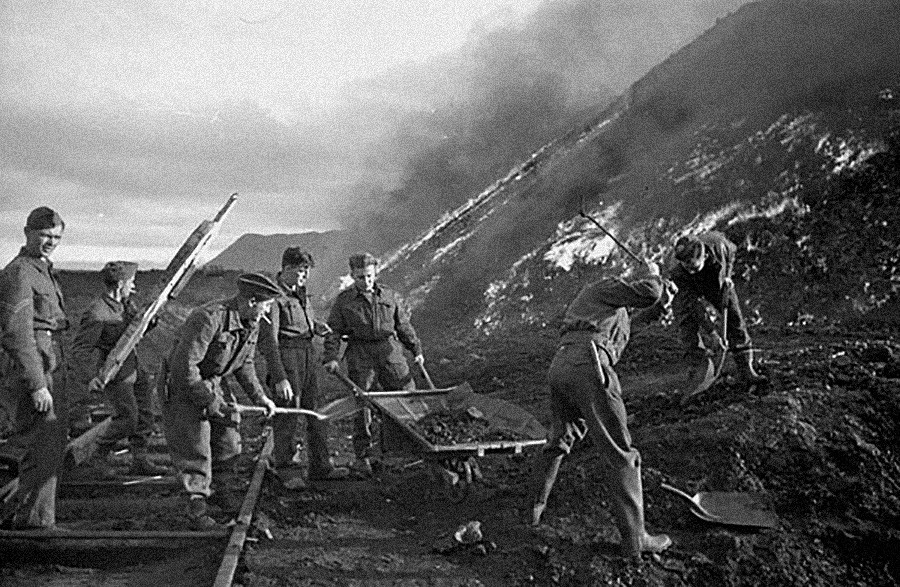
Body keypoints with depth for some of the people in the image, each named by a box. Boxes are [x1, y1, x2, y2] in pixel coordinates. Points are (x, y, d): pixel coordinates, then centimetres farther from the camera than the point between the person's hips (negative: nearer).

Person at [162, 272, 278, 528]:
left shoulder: (251, 325, -2)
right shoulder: (209, 319, -31)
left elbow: (245, 364, 12)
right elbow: (184, 365, -30)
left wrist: (260, 397, 3)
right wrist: (208, 401, -26)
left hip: (214, 383, 8)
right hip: (184, 386, -8)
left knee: (229, 442, 10)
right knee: (195, 447, -6)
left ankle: (224, 492, 29)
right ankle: (197, 505, 5)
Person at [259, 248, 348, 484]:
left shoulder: (300, 293, 12)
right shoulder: (274, 296, -14)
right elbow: (268, 340, -20)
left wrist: (316, 326, 10)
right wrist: (279, 378, -25)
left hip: (308, 353, 9)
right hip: (286, 356, -8)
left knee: (316, 411, 13)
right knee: (287, 416, -1)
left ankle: (320, 466, 23)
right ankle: (283, 469, 14)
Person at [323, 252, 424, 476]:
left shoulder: (390, 296, 12)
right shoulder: (343, 300, 6)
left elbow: (404, 326, 18)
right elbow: (333, 331, 3)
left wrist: (416, 350, 11)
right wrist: (330, 357, -10)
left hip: (389, 350, 2)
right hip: (360, 355, -2)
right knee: (360, 403, -4)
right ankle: (362, 456, 5)